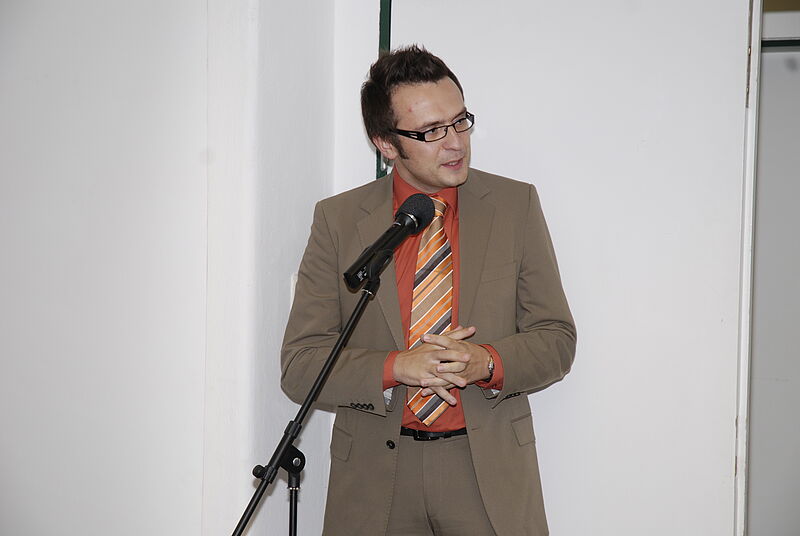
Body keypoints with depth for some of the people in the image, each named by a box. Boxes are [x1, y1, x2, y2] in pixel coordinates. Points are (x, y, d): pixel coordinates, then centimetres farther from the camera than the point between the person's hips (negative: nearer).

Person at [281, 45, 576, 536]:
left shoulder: (516, 206, 1)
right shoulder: (338, 219, -1)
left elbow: (556, 340, 3)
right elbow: (300, 364, -3)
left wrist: (487, 362, -17)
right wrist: (395, 367, -19)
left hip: (490, 468, 0)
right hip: (375, 476, 0)